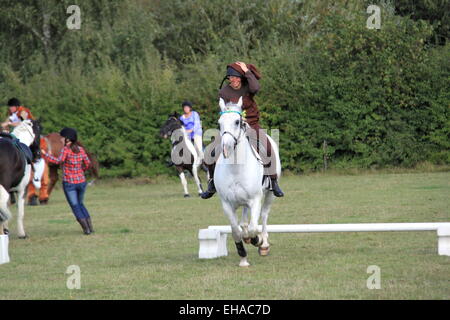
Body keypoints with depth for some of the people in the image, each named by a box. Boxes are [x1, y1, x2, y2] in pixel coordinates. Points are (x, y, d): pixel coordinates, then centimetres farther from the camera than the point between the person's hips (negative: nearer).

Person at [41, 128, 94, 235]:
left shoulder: (66, 150, -13)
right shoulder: (80, 149, 3)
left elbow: (59, 161, -27)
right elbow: (87, 163, 9)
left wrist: (45, 154, -26)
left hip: (69, 182, -5)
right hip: (81, 181, 5)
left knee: (75, 206, 6)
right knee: (80, 204, 23)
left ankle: (86, 229, 1)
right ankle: (90, 226, 17)